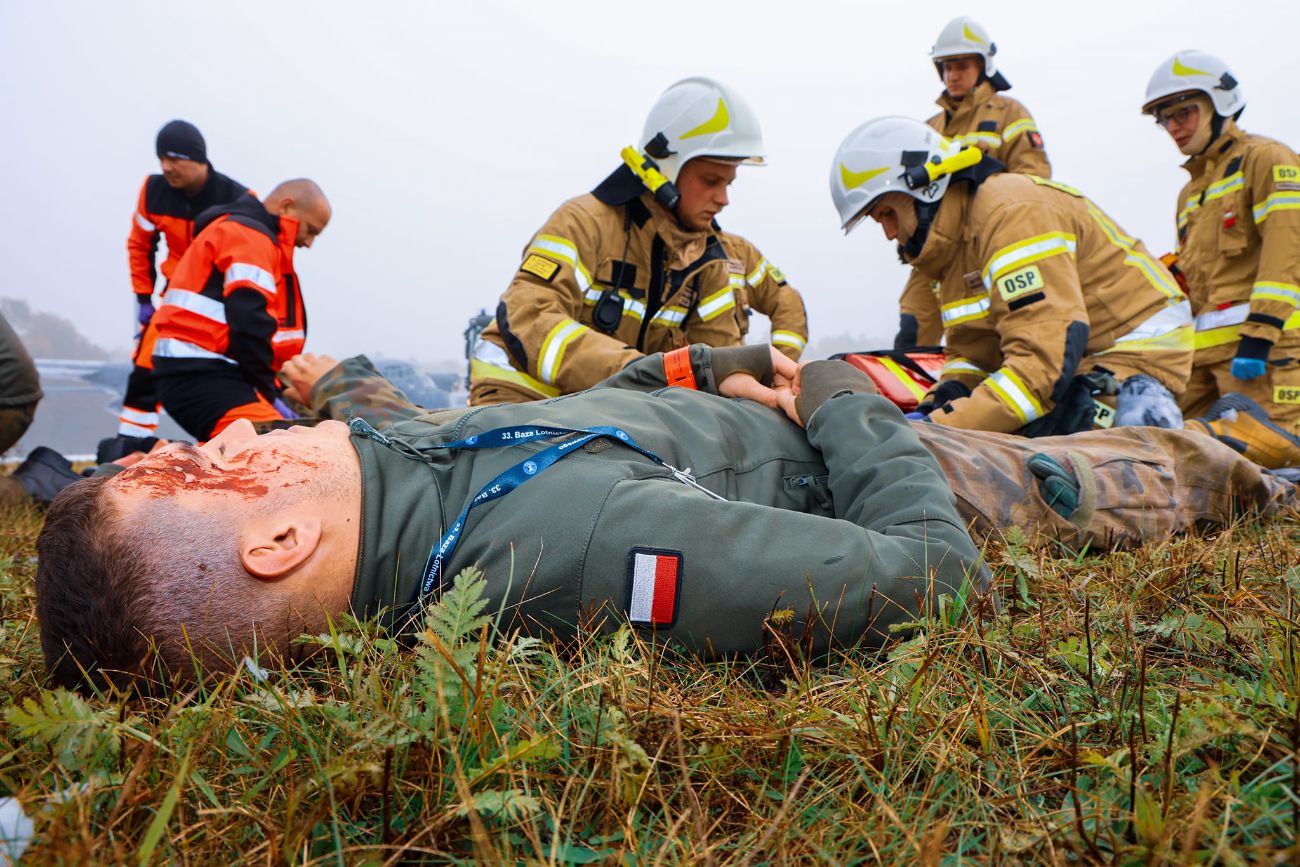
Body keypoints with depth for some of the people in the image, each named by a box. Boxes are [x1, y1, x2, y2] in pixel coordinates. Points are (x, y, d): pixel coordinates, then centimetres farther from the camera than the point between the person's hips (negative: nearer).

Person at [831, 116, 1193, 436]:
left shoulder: (1014, 211, -22)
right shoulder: (956, 234, 10)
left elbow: (1047, 357, -31)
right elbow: (971, 352, 10)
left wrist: (947, 428, -35)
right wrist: (947, 397, -13)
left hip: (1135, 356, -10)